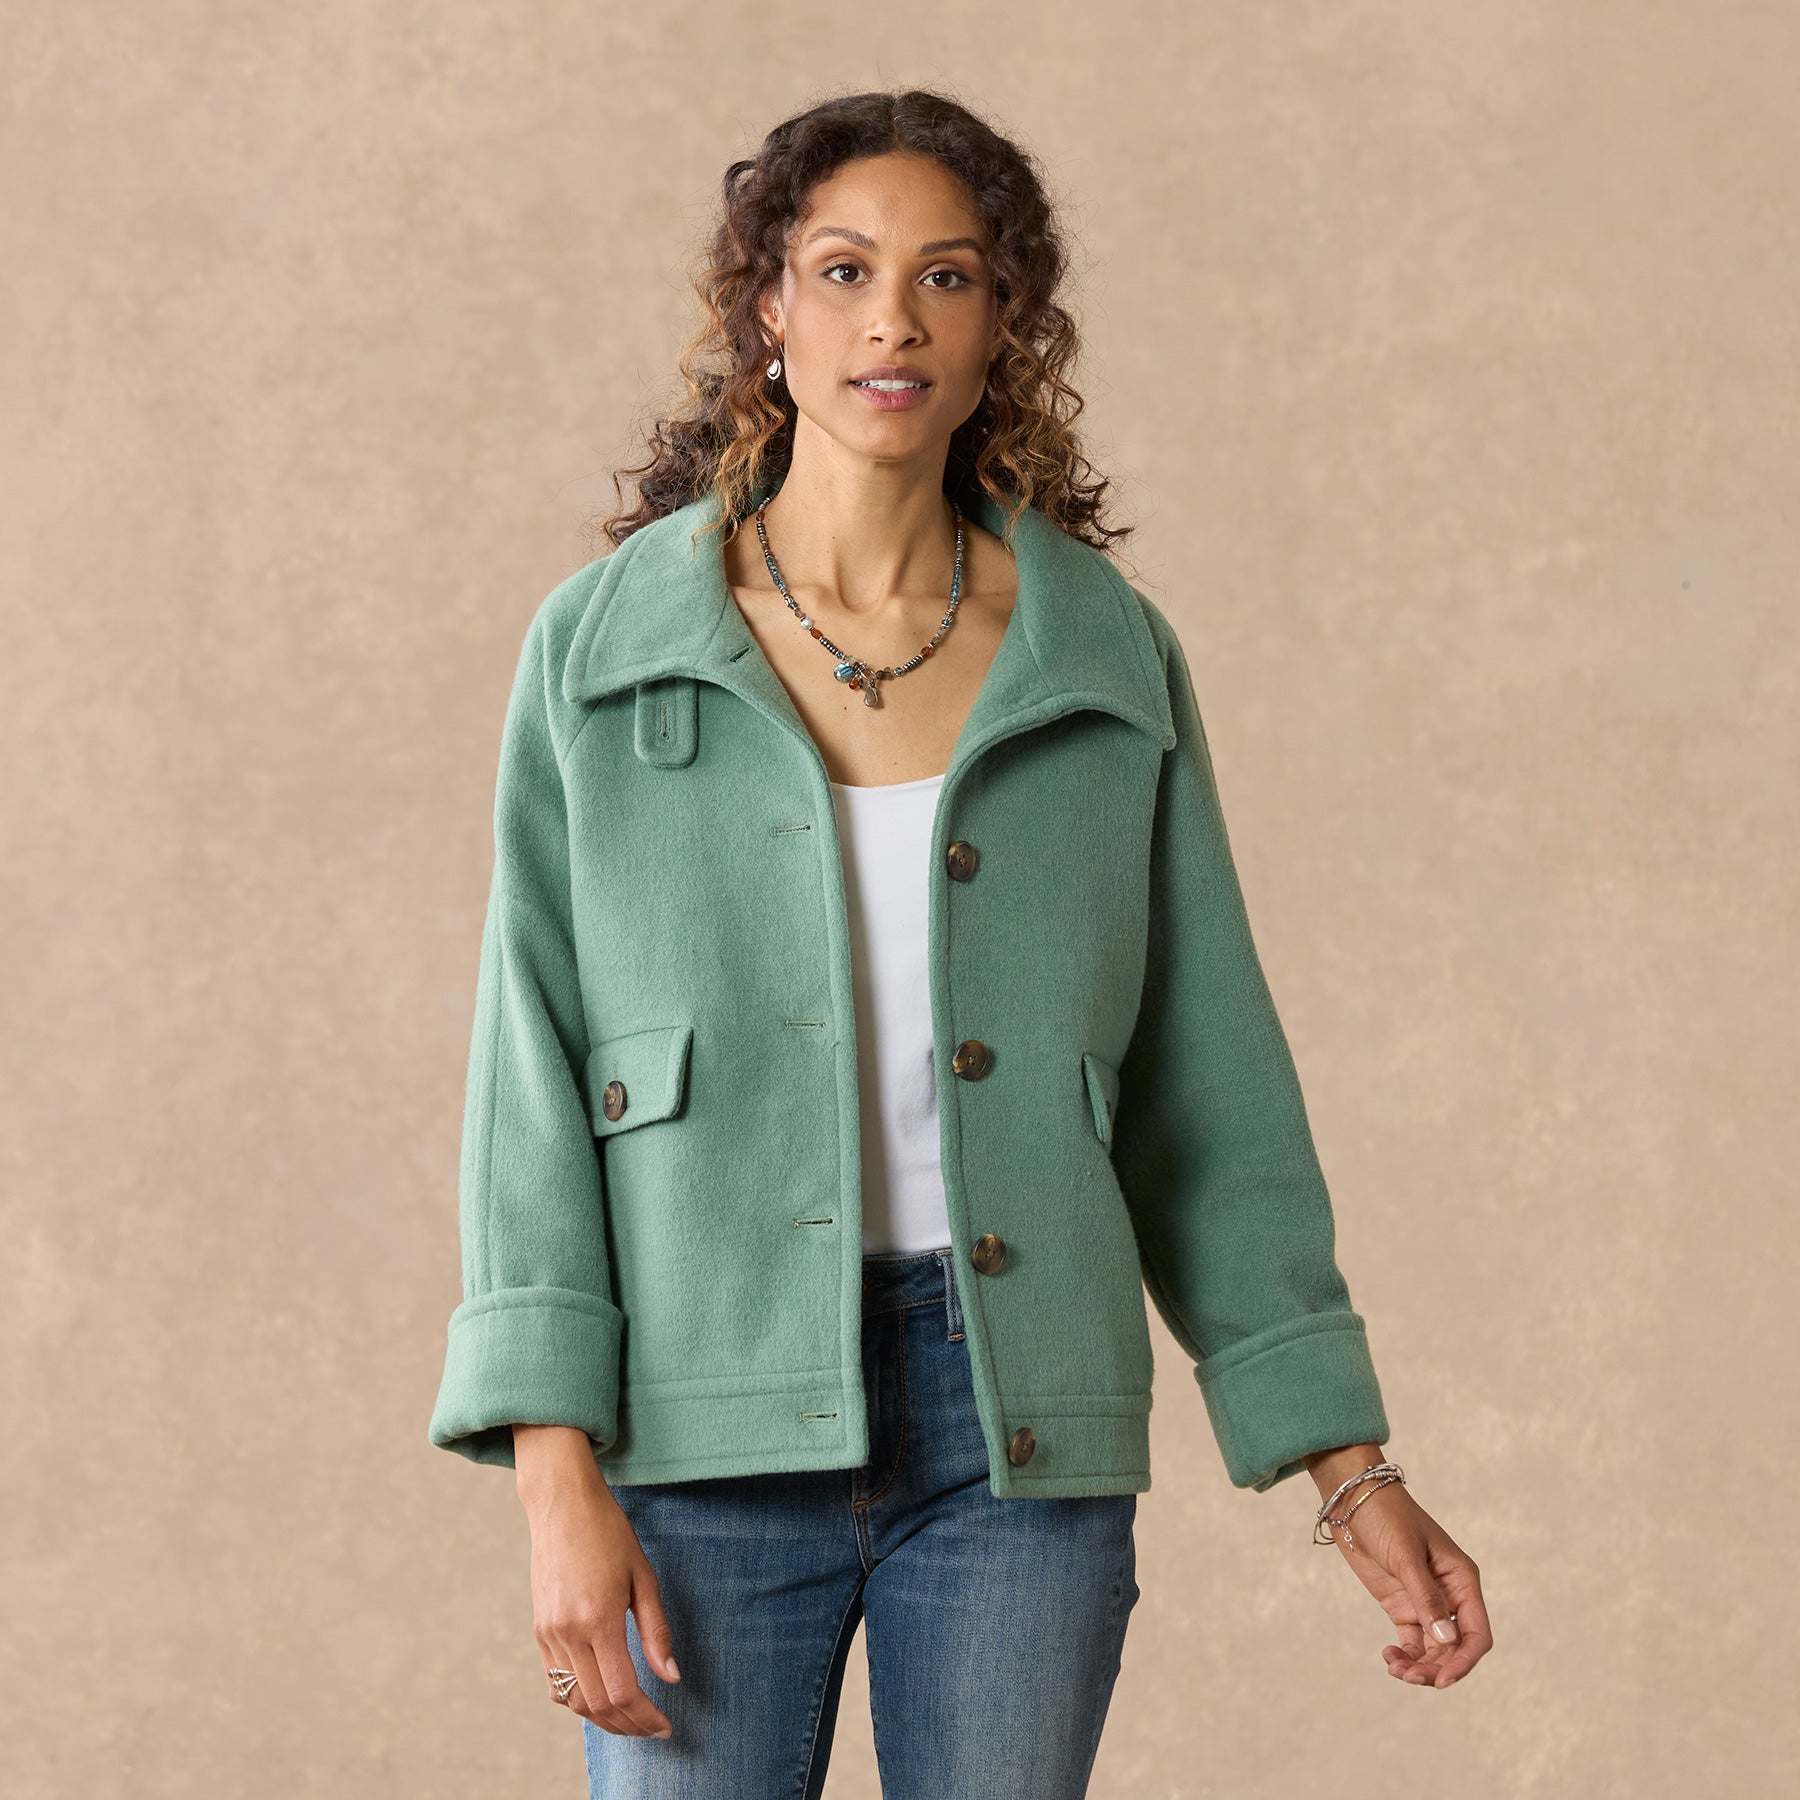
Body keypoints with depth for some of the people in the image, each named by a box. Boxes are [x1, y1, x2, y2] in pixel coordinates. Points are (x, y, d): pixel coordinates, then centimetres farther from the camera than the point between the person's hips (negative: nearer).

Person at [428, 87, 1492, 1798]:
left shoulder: (1104, 656, 5)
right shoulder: (604, 646, 1)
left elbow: (1206, 1090, 9)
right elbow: (534, 1075, -2)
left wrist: (1353, 1468, 6)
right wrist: (558, 1477, -12)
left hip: (1018, 1415, 1)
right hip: (709, 1412, -1)